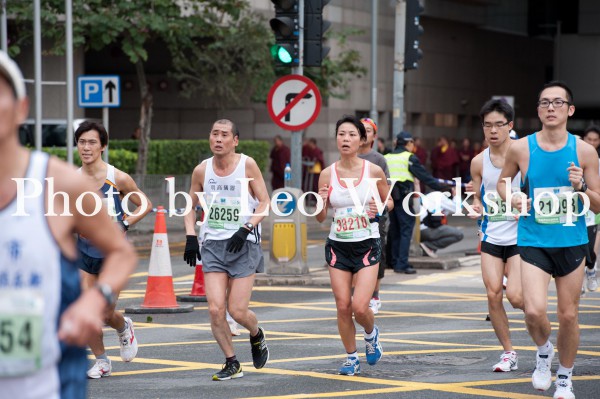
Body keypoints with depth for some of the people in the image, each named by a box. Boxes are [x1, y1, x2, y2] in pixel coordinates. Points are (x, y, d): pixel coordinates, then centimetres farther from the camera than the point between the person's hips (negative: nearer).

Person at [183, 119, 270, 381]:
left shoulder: (247, 165, -7)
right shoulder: (202, 170, 2)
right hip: (213, 244, 3)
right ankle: (232, 364, 9)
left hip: (244, 244, -3)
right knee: (215, 309, -9)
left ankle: (257, 335, 30)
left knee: (238, 311, -6)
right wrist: (190, 237, 1)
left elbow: (264, 202, -4)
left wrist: (245, 229, -16)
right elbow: (190, 205, 15)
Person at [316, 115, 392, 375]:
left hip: (367, 246, -2)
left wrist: (379, 207, -13)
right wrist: (321, 203, -20)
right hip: (338, 246, 2)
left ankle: (371, 334, 22)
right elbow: (320, 218, 2)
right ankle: (351, 358, 20)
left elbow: (389, 202, 9)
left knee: (360, 307, -12)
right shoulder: (327, 174, -3)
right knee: (343, 306, 1)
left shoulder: (374, 171, -6)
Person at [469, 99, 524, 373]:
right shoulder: (479, 162, 5)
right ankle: (508, 353, 13)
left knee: (515, 296, -14)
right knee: (493, 295, -2)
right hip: (491, 237, 4)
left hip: (521, 237, -4)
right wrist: (475, 208, -7)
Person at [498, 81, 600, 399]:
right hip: (533, 241, -1)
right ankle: (544, 351, 16)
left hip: (572, 242, 1)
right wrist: (513, 198, -6)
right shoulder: (521, 148, -3)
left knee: (568, 315, 7)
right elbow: (502, 182, 15)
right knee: (534, 310, -18)